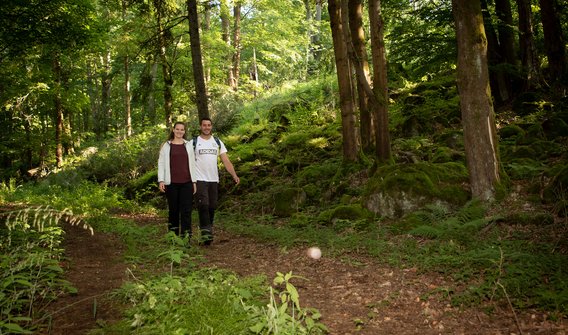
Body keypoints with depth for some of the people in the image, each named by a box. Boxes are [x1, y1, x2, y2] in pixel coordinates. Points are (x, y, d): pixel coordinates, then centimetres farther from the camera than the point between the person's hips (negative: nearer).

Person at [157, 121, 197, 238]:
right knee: (173, 209, 7)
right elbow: (161, 163, 6)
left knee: (186, 210, -5)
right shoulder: (166, 146, 7)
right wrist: (161, 180, -4)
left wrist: (194, 181, 7)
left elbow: (192, 163, 11)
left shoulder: (188, 145, 11)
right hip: (172, 183, 0)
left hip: (186, 182, 1)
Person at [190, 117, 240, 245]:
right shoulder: (193, 143, 1)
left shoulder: (218, 142, 10)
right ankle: (206, 234, -10)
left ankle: (209, 231, 22)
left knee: (212, 207, 9)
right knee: (203, 206, -12)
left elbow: (226, 161, 3)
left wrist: (234, 175, -9)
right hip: (200, 180, -4)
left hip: (214, 180, 4)